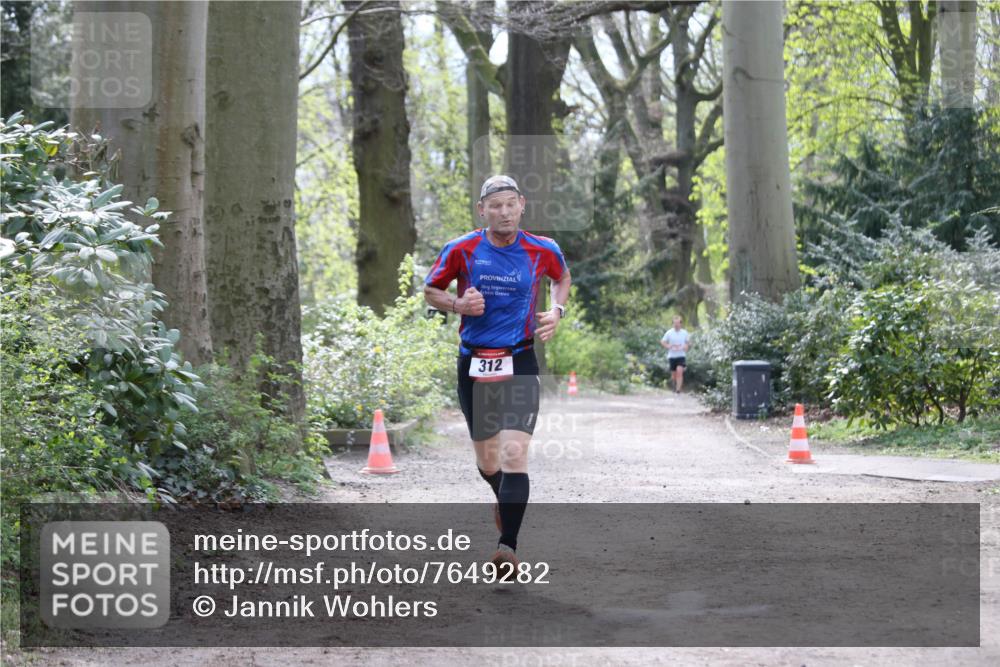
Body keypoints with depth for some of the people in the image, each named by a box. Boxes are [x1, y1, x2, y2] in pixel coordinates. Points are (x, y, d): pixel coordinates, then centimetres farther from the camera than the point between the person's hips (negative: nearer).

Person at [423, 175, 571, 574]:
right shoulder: (461, 250, -4)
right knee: (487, 461, 12)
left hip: (519, 364, -1)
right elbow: (430, 290, 10)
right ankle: (503, 498, 47)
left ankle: (508, 546, -18)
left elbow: (563, 279, 20)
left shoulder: (543, 251, -2)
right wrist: (459, 304, -10)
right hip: (473, 365, 2)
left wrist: (557, 311, 2)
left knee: (514, 454, -18)